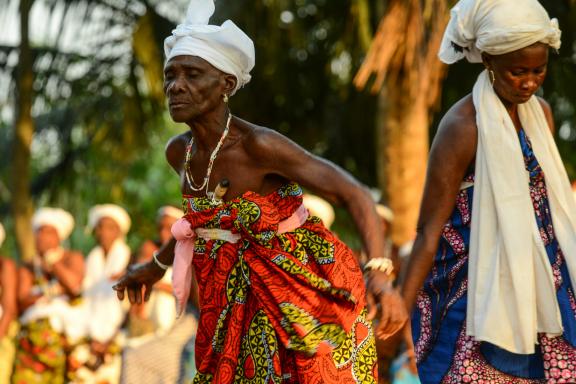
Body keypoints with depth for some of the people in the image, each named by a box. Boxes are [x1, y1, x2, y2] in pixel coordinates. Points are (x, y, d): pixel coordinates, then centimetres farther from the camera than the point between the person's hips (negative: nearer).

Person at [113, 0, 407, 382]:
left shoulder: (259, 145, -23)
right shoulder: (179, 152, -2)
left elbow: (356, 195, -25)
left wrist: (380, 274, -39)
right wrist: (156, 266, 32)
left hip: (307, 288, -6)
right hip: (242, 299, 6)